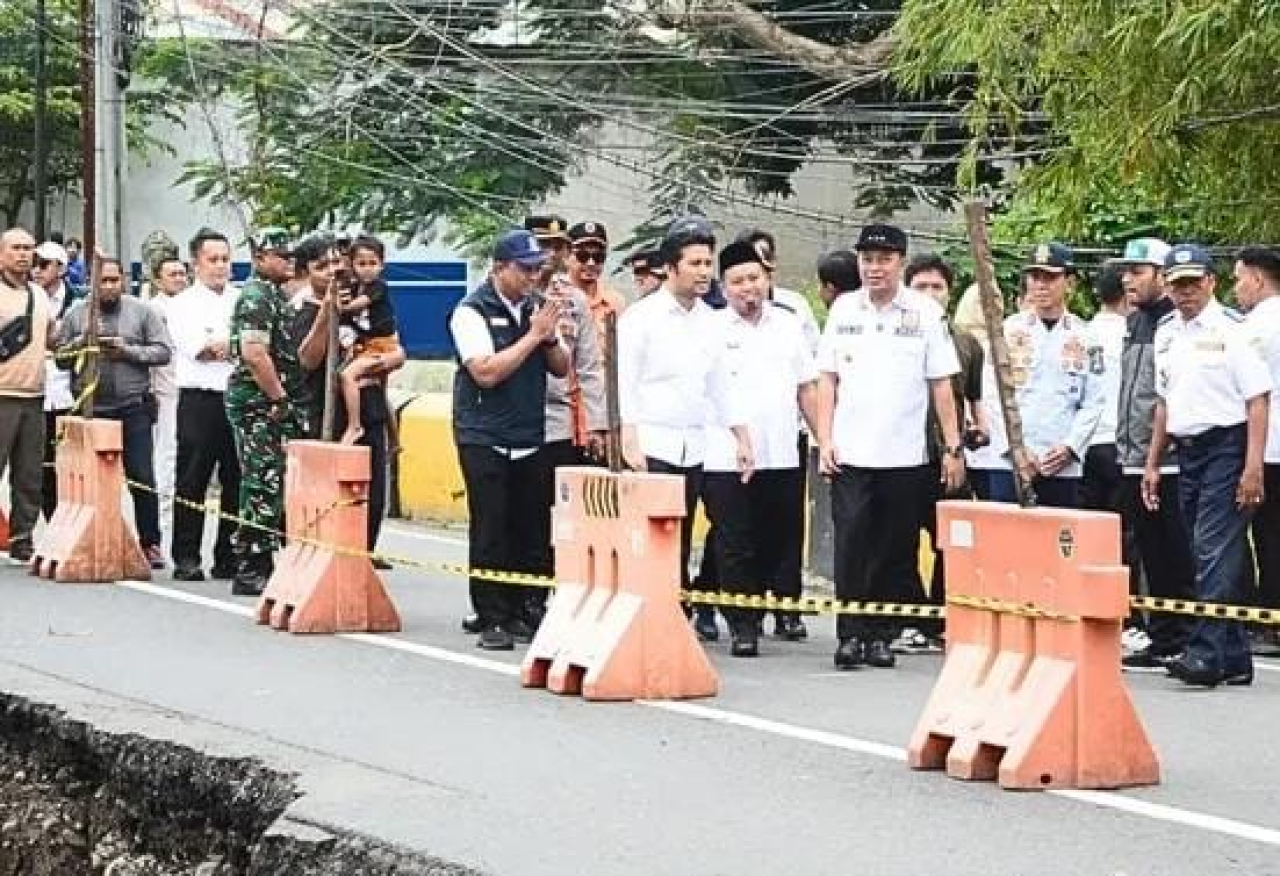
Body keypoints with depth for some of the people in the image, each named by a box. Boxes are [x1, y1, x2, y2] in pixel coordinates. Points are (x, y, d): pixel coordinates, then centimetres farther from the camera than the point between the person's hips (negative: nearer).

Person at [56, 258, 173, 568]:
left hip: (133, 408, -2)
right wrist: (81, 342, -12)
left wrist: (128, 350, -12)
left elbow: (163, 352, -1)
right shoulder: (77, 315, 8)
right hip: (90, 409, 2)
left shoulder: (142, 312, 4)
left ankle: (150, 543, 5)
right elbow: (59, 357, 5)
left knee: (142, 478, -3)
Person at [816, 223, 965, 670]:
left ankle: (880, 634, 12)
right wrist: (825, 439, 1)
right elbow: (827, 379, 10)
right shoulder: (843, 309, 8)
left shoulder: (926, 312, 2)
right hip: (850, 452, 1)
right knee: (851, 545, -6)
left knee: (896, 550, 4)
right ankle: (850, 634, -3)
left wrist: (954, 448, 0)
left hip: (905, 454, -1)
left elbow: (941, 385, 3)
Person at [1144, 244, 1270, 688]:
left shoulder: (1230, 327, -9)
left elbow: (1258, 399, -12)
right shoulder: (1166, 332, 13)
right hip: (1187, 450, 8)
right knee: (1206, 555, 9)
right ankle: (1233, 658, 14)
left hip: (1226, 447, -8)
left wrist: (1253, 466, -18)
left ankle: (1206, 651, -17)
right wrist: (1152, 463, 20)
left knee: (1215, 552, -14)